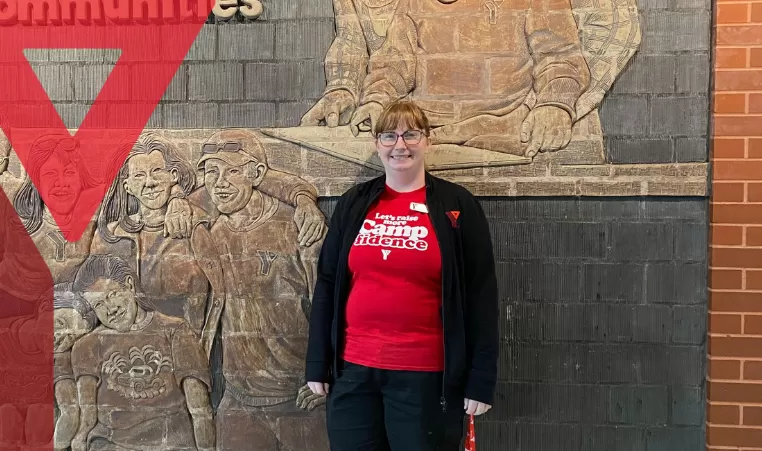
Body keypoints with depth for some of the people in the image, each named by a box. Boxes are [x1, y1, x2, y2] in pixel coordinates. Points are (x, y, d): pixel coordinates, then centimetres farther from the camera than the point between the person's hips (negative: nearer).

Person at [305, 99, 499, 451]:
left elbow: (480, 296, -4)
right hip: (353, 370, 3)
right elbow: (327, 285, 8)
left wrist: (481, 379, -7)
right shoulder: (353, 203, 6)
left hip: (425, 374, -3)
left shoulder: (456, 205, -3)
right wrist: (317, 364, 6)